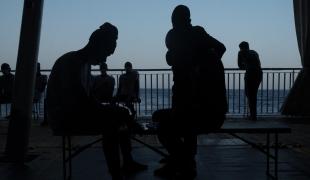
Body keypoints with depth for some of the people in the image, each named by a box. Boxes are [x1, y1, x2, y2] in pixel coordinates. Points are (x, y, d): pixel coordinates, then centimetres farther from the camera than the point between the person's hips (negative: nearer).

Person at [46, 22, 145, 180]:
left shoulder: (85, 64, 12)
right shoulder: (69, 62, -16)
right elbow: (75, 101, -25)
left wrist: (104, 108, -2)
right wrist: (106, 110, -19)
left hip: (76, 114, 9)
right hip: (64, 118, -9)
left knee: (121, 113, 2)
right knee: (111, 121, -25)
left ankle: (127, 161, 4)